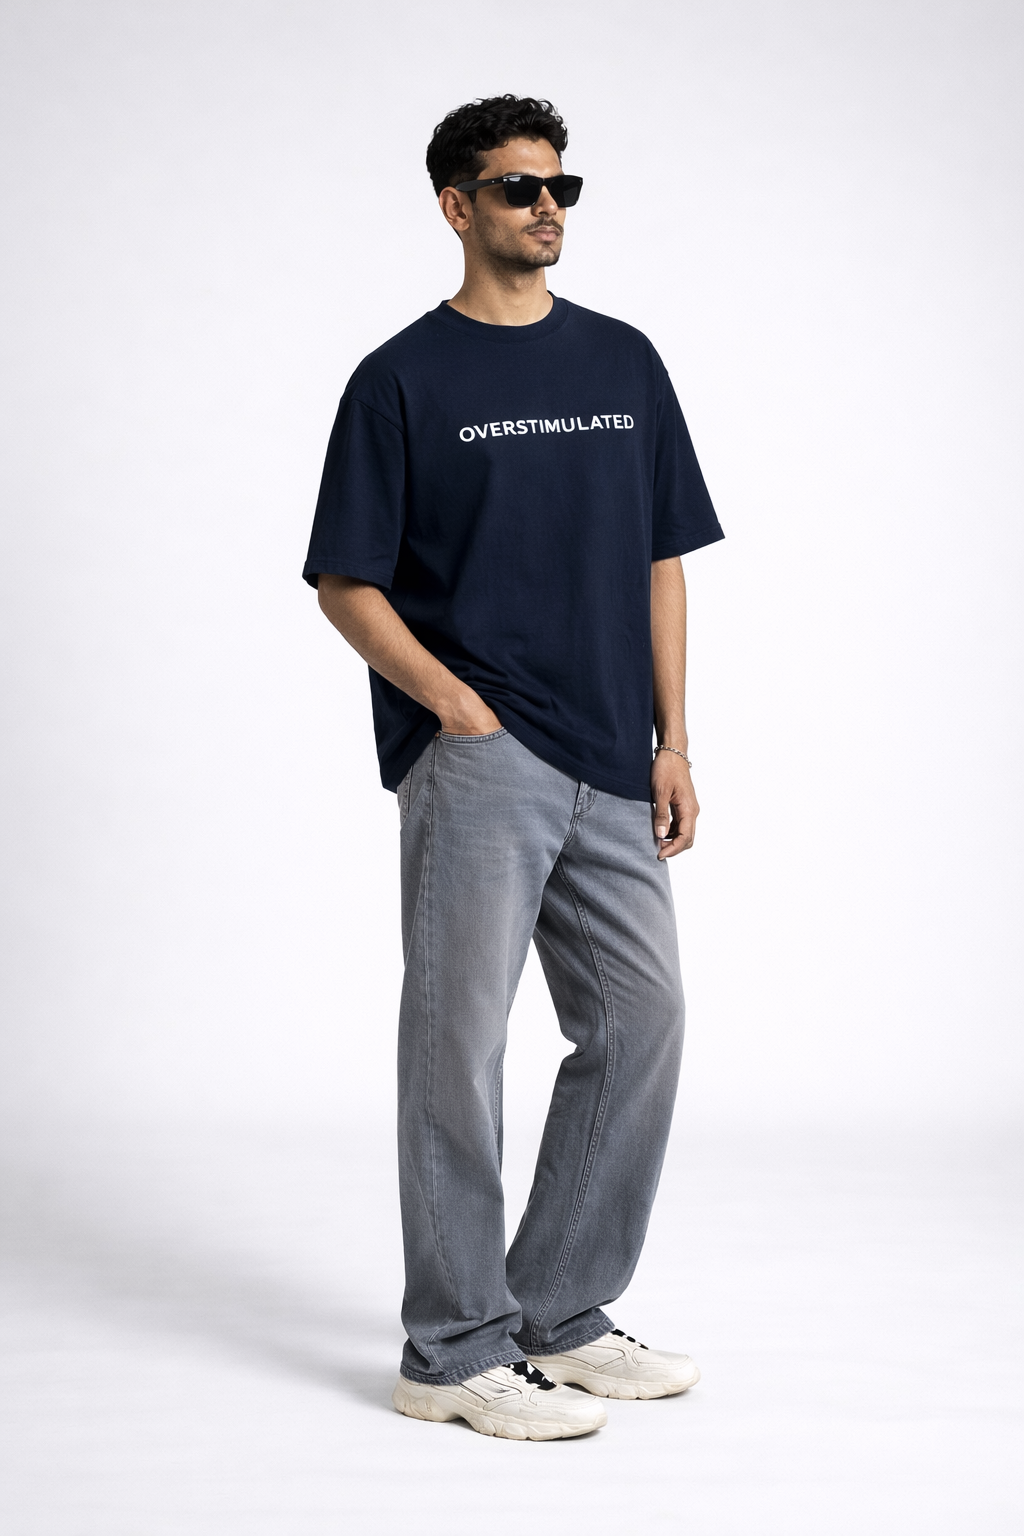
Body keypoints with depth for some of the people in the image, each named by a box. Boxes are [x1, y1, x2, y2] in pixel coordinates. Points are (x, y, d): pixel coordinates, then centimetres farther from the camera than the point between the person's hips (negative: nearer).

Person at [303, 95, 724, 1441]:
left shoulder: (625, 363, 13)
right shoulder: (403, 380, -1)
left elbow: (661, 560, 13)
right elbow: (347, 582, -2)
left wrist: (672, 743, 6)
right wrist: (456, 704, -15)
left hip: (608, 771, 6)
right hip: (476, 760, -6)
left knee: (640, 1021, 7)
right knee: (459, 1040, -2)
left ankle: (561, 1313, 21)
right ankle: (456, 1348, 8)